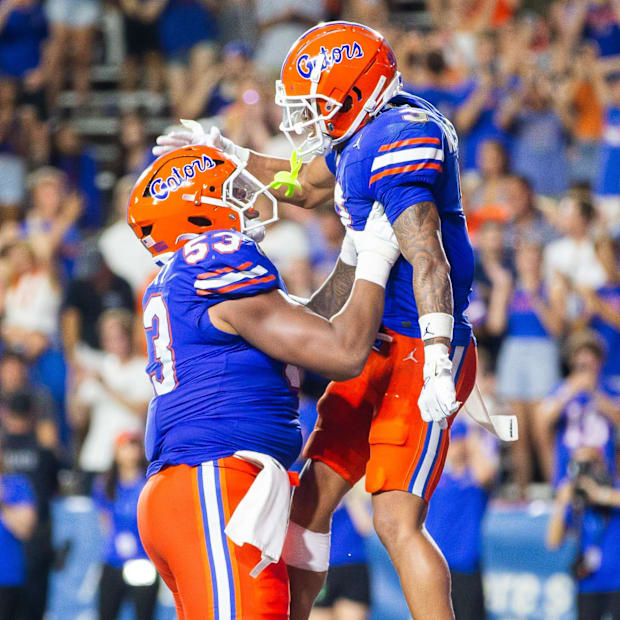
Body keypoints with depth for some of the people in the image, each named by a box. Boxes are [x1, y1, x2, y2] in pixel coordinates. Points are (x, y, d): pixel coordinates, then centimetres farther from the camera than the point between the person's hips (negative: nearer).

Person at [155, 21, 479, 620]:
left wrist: (436, 366, -34)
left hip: (419, 350, -10)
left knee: (397, 520, -17)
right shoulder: (361, 136, 13)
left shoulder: (398, 141, -18)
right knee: (311, 496, 12)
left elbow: (428, 262, -27)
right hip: (379, 347, 10)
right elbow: (307, 187, 35)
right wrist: (229, 155, 28)